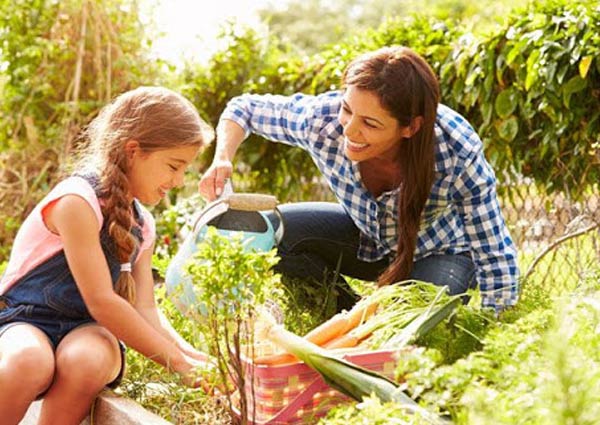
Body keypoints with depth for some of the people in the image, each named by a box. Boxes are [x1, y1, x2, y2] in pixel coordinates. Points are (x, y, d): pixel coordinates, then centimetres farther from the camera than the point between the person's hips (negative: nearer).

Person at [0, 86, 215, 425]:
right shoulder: (77, 201, -18)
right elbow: (101, 302, -22)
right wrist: (179, 363, -20)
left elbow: (146, 312, 4)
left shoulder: (143, 225, 8)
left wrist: (195, 357, -13)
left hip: (86, 331, 5)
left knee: (87, 359, -33)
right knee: (28, 361, -41)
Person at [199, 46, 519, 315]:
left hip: (439, 251, -3)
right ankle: (349, 313, 3)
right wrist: (222, 159, -30)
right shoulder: (321, 118, -30)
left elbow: (497, 262, -26)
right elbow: (243, 108, -11)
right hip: (366, 237, 3)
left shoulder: (458, 154, -37)